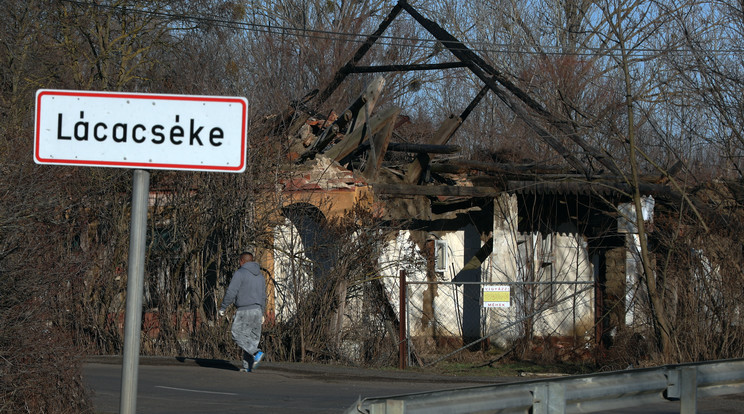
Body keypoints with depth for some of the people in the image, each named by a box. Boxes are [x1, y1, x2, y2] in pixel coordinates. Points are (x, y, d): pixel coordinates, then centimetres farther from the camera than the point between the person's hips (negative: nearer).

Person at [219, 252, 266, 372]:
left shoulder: (239, 274, -7)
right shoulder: (260, 276, 16)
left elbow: (231, 292, -13)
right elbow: (263, 297, 20)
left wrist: (223, 307, -4)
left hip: (244, 311, -7)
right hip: (257, 310, 7)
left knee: (238, 335, 0)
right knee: (252, 338, 8)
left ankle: (256, 353, -19)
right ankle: (248, 366, 5)